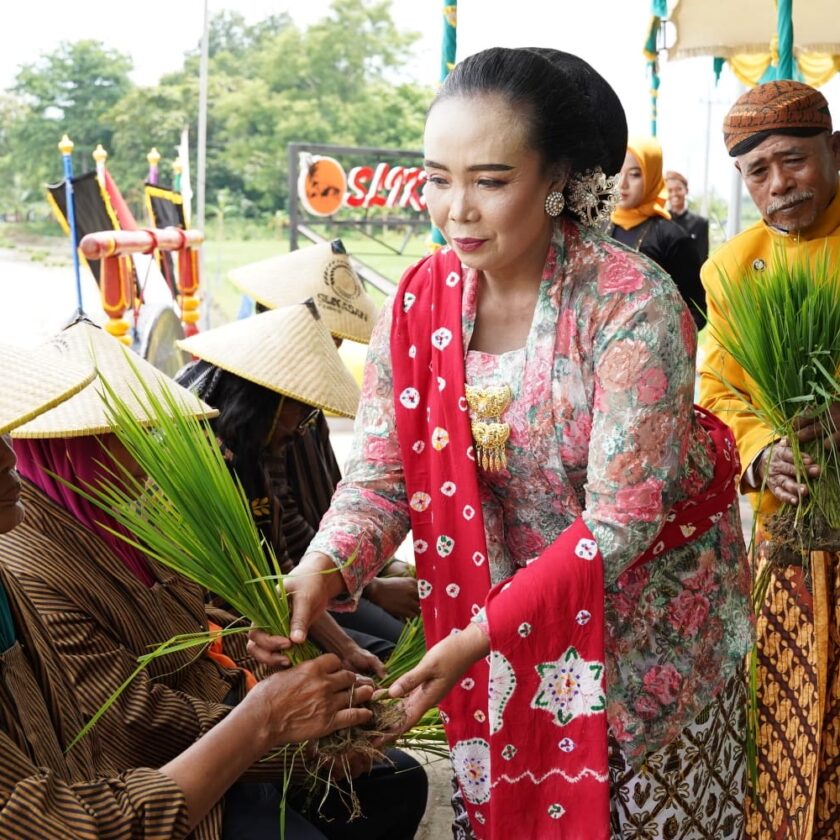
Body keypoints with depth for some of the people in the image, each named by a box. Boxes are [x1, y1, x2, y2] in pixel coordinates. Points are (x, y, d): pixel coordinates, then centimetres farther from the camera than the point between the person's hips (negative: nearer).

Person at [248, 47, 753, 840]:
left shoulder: (633, 305, -25)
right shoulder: (420, 300, -10)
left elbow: (621, 518, -26)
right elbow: (380, 471, -11)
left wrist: (479, 638, -31)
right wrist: (320, 573, -31)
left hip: (645, 621, -4)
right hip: (494, 610, 4)